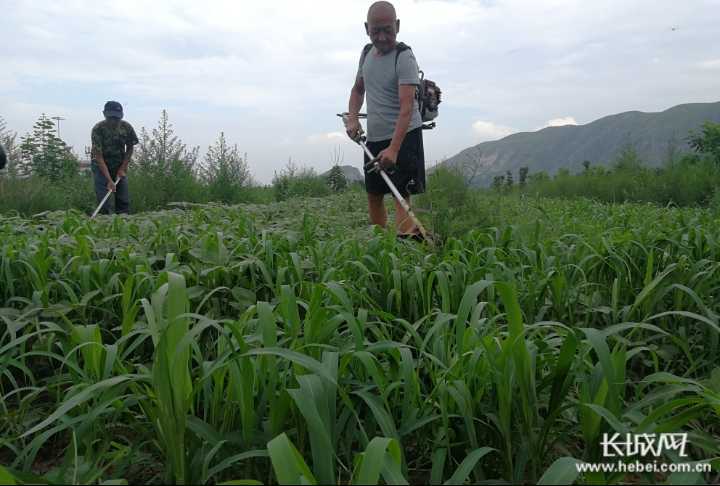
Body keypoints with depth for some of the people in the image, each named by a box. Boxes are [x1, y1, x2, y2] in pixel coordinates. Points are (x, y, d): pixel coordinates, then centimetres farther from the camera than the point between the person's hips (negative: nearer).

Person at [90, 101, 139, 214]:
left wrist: (123, 168, -6)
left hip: (119, 166, 3)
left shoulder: (127, 127, -13)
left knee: (124, 200, -1)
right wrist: (109, 180, -31)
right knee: (103, 200, -12)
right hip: (101, 166, -3)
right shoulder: (97, 129, -23)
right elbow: (98, 157, -24)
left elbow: (130, 148, 3)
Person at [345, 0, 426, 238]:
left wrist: (393, 149, -36)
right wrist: (352, 118, 2)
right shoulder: (367, 53, 6)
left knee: (402, 194, -14)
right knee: (373, 194, 12)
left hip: (404, 135, -7)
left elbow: (407, 107, -26)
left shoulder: (404, 58, -16)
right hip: (374, 137, 7)